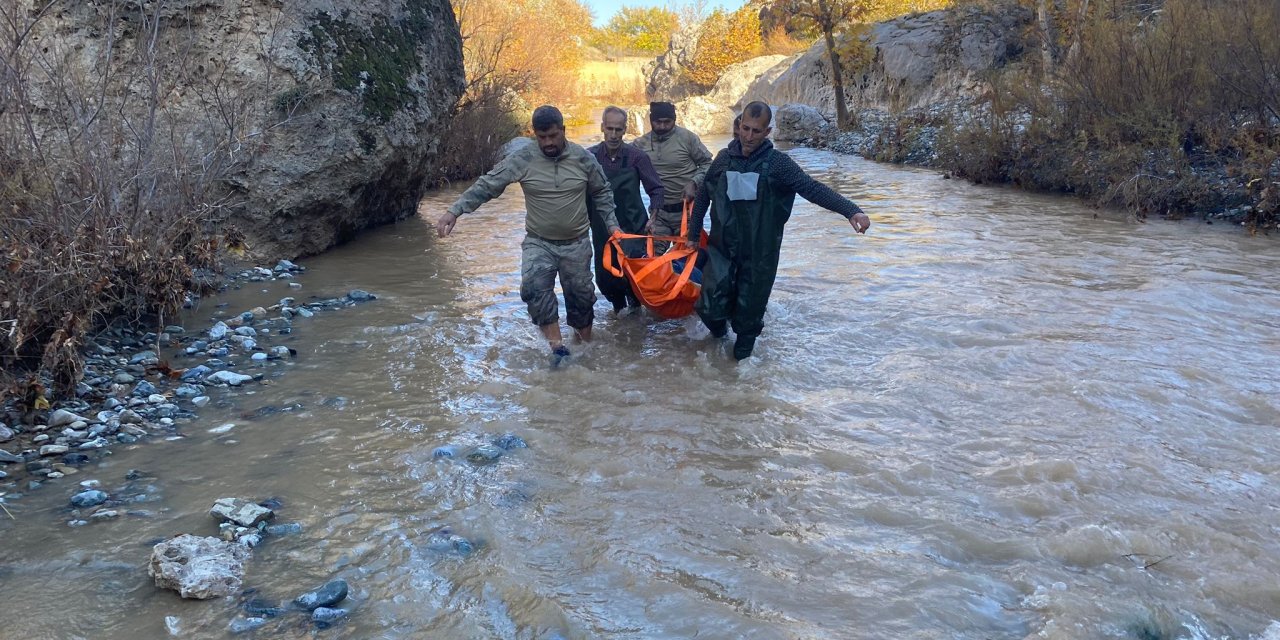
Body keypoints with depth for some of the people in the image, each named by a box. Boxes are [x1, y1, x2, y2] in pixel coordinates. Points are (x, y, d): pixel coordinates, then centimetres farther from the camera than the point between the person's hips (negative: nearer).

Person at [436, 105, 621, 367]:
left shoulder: (583, 158, -6)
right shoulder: (522, 159, -11)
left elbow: (602, 193, 8)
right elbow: (487, 185, -12)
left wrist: (611, 223, 1)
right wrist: (454, 211, -19)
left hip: (577, 244, 1)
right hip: (538, 242, -1)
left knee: (581, 295, 10)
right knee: (534, 288, -24)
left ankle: (586, 344, 32)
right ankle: (557, 346, -17)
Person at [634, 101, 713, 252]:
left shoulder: (687, 137, -7)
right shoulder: (641, 144, 0)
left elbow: (707, 163, 0)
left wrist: (694, 183, -15)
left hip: (686, 209, -2)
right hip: (659, 212, 2)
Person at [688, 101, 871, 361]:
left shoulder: (777, 163, -8)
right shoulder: (724, 158, 2)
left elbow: (814, 189, -17)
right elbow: (702, 197, 14)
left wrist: (852, 210, -30)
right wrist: (693, 235, 19)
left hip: (759, 254, -2)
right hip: (721, 250, 2)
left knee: (749, 313, 4)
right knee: (710, 308, -5)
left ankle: (742, 354, 32)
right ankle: (719, 329, 30)